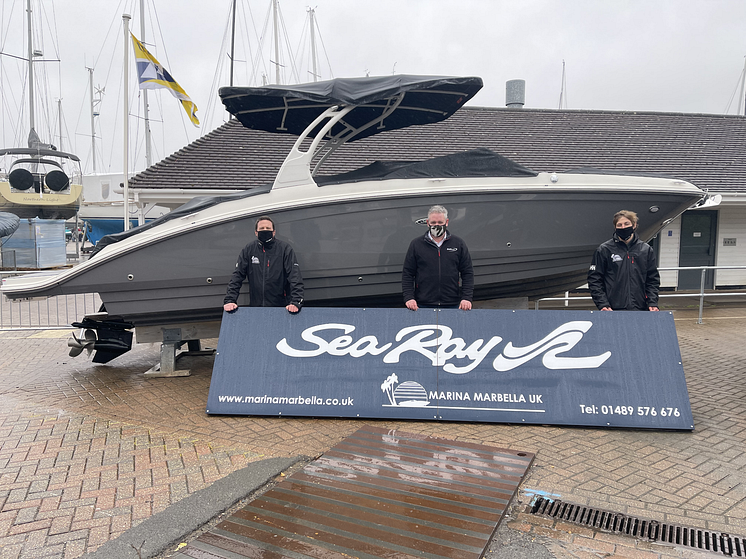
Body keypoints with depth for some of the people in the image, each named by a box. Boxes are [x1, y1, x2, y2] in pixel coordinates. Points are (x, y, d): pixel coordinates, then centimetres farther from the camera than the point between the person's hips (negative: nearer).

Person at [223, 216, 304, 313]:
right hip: (255, 307, 2)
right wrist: (229, 300, -8)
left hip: (281, 307, -2)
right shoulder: (248, 249, 7)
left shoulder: (285, 249, 0)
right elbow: (237, 275, 5)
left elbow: (295, 276, -8)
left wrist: (296, 302, -21)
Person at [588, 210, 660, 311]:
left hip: (640, 309, 3)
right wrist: (603, 304, -10)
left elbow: (653, 279, 13)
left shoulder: (646, 250, 10)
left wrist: (653, 303, -1)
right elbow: (594, 279, 0)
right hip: (613, 310, -2)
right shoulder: (604, 250, 1)